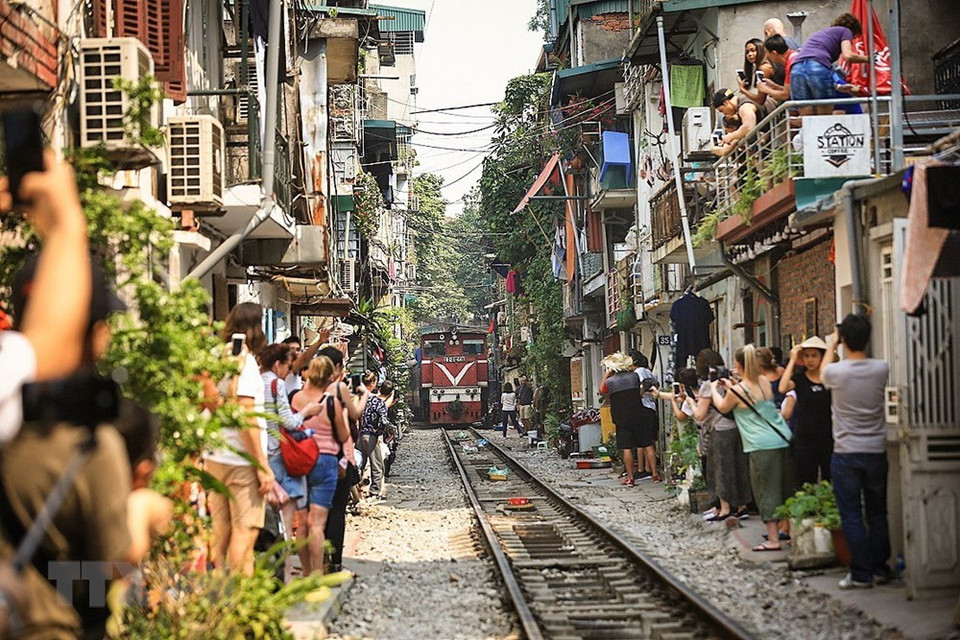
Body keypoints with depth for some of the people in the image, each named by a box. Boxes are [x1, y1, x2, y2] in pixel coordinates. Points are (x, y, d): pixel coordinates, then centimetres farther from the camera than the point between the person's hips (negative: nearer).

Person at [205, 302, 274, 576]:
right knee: (245, 530, -5)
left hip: (214, 457, 7)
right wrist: (263, 466, -15)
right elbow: (246, 417, -17)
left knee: (221, 530, 11)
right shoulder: (245, 360, -11)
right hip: (242, 460, -7)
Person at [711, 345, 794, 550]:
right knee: (784, 489, 14)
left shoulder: (737, 390, -8)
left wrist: (714, 389, 29)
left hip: (761, 446, -6)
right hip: (782, 440, 6)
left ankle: (773, 539, -3)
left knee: (766, 491, -2)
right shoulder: (764, 382, 9)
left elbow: (722, 407, 12)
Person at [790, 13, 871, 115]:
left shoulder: (820, 33, 39)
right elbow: (847, 55, -1)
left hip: (796, 69, 6)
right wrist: (867, 59, 15)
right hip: (818, 67, -6)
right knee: (825, 119, 2)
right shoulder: (845, 31, 18)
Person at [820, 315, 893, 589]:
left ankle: (861, 574, 1)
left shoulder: (835, 371, -13)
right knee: (877, 513, 13)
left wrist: (832, 344, 25)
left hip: (845, 453, -3)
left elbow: (823, 371, 13)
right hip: (876, 451, 3)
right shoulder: (881, 369, -7)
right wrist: (860, 334, 19)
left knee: (851, 516, 2)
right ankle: (880, 568, 17)